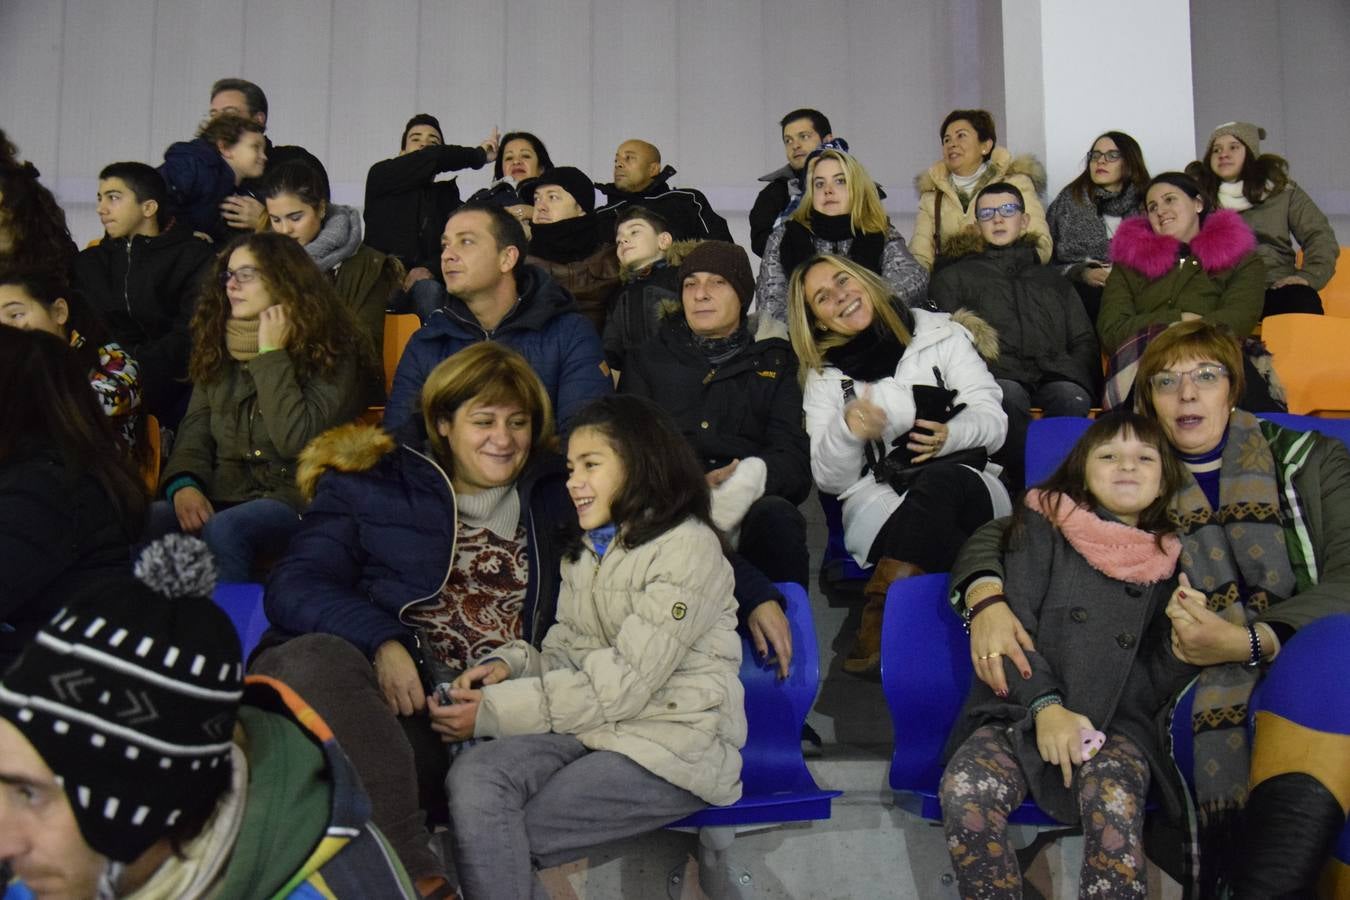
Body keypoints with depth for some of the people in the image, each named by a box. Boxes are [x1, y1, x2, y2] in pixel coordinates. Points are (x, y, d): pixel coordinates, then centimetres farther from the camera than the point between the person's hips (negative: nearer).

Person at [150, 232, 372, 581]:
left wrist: (272, 356, -11)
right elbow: (195, 428, 11)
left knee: (223, 530, -36)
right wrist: (183, 483, -9)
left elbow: (295, 441, -15)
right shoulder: (221, 348, 15)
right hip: (223, 496, 5)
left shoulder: (331, 353, -3)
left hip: (295, 500, -5)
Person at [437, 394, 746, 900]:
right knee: (473, 779, -24)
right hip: (594, 726, 7)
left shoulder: (687, 548, -10)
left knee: (497, 839, -20)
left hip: (674, 745, -6)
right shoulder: (586, 549, 18)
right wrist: (509, 664, -7)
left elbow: (624, 683, -16)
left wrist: (493, 711, -15)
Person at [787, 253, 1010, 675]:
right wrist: (848, 430, -12)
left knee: (942, 479, -37)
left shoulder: (940, 333, 15)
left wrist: (950, 436, -16)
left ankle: (881, 612, -38)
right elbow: (829, 479, 9)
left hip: (966, 486, 0)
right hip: (877, 502, 0)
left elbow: (993, 420, 7)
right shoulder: (824, 377, 18)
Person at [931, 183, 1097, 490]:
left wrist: (1076, 377, 2)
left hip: (1051, 377, 2)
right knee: (1010, 395, -39)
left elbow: (1084, 341, 27)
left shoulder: (1052, 280, 35)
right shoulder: (954, 277, 26)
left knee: (1072, 397, -35)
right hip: (993, 379, -2)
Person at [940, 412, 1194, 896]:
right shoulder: (1046, 524, 8)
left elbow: (1158, 680, 12)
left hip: (1117, 724, 1)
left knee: (1113, 808, -33)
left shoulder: (1169, 559, 13)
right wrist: (1046, 706, -15)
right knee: (964, 793, -30)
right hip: (1022, 711, 0)